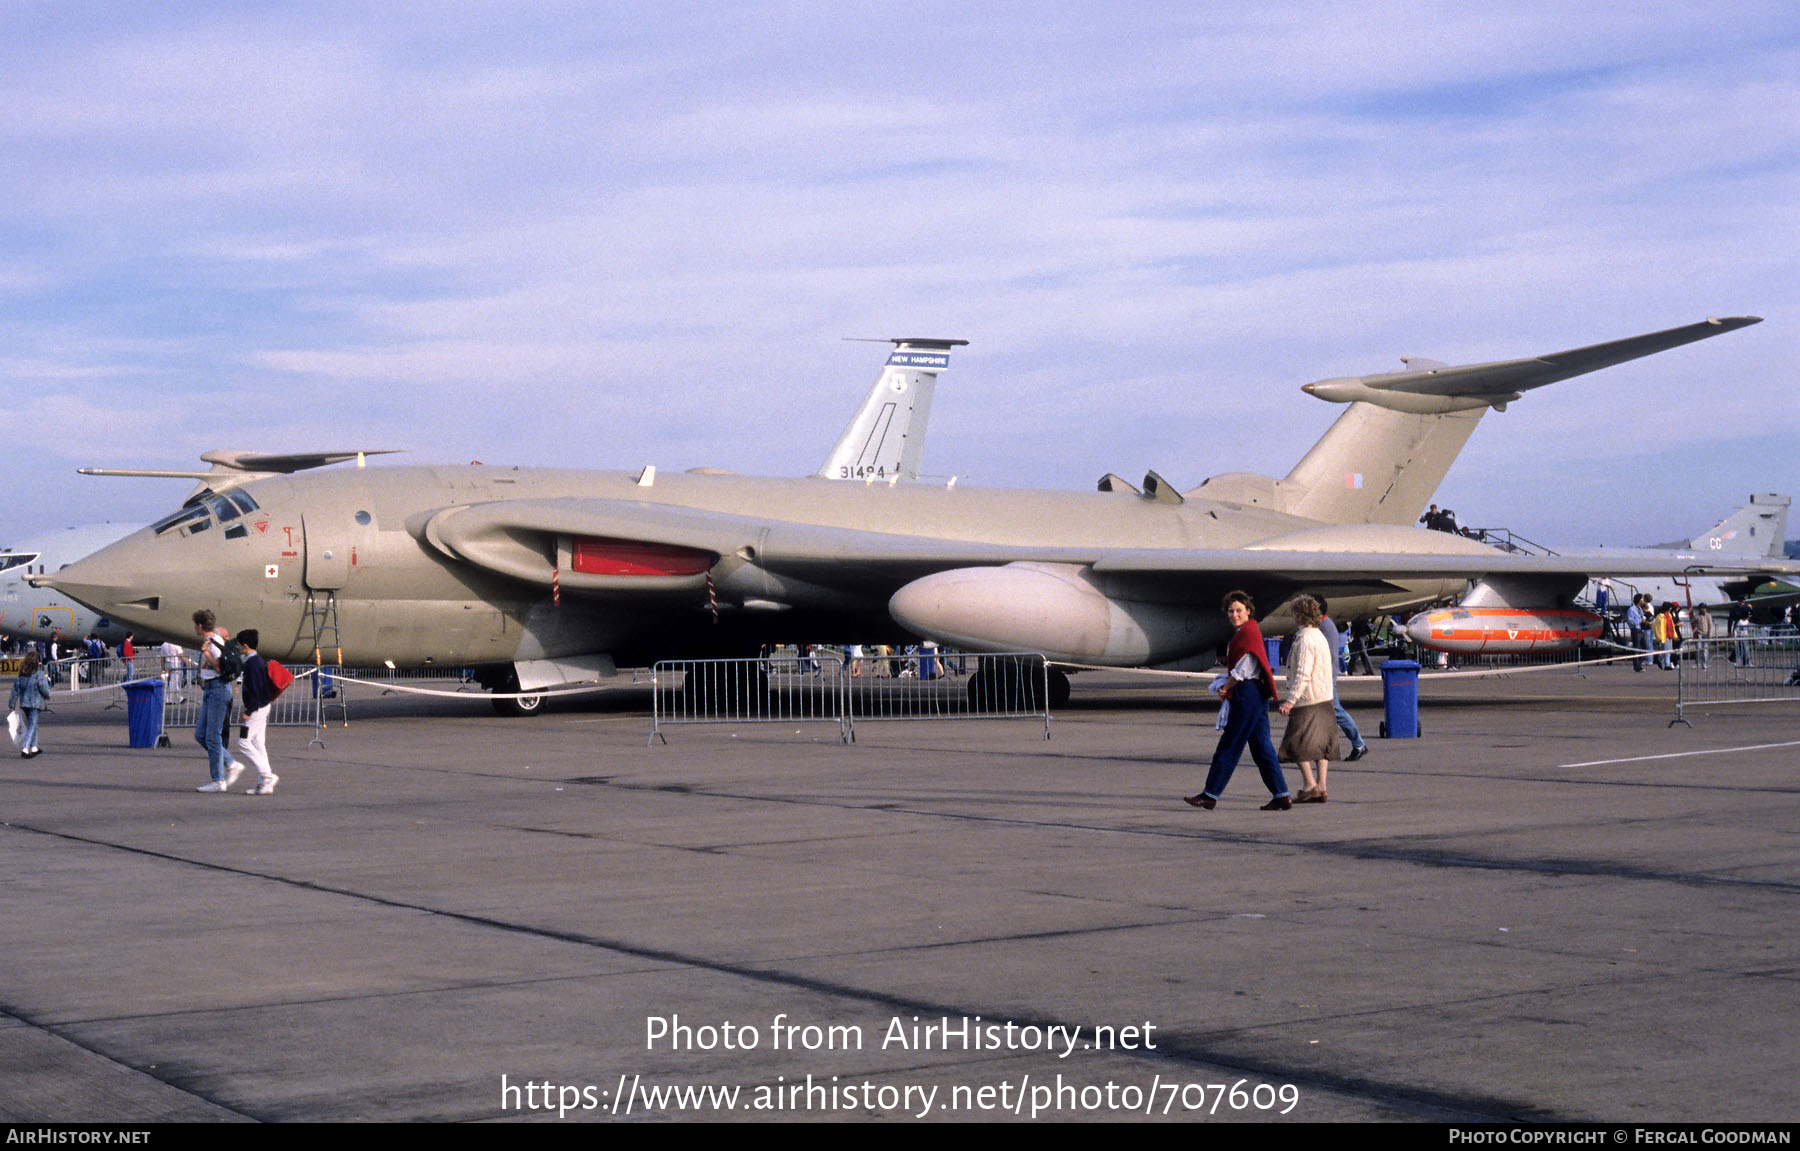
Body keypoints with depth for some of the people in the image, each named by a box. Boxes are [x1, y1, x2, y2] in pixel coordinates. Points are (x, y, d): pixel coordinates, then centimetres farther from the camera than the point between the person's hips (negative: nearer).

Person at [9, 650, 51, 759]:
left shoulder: (21, 674, 3)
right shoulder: (39, 674, -13)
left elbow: (15, 689, 5)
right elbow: (44, 689, -12)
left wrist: (12, 704, 9)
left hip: (23, 703, 6)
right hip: (35, 703, -6)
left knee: (32, 725, 19)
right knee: (32, 726, -3)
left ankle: (34, 748, 26)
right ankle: (25, 748, -14)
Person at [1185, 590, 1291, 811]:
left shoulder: (1248, 632, -13)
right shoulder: (1242, 632, 19)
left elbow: (1245, 668, -16)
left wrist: (1227, 686, -5)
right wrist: (1224, 684, 6)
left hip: (1247, 695, -10)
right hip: (1255, 696, 10)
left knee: (1229, 746, -4)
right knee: (1261, 747, 8)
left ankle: (1210, 795, 0)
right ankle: (1281, 796, 6)